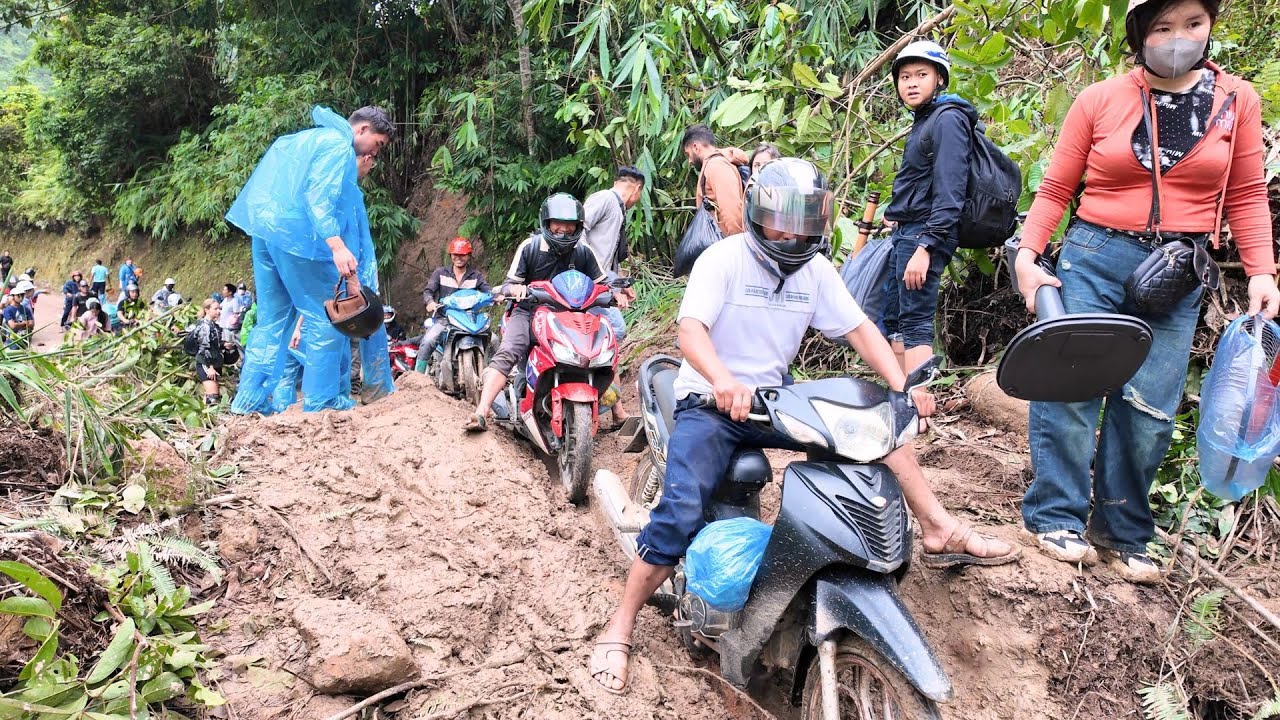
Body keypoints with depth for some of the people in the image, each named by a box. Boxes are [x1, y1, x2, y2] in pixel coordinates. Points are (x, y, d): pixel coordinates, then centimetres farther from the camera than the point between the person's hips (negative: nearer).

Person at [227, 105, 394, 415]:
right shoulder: (340, 145, -7)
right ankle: (321, 399, 2)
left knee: (271, 317, 14)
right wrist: (337, 245, -28)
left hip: (265, 227, 9)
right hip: (297, 233, -9)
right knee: (325, 317, 0)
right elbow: (320, 196, -20)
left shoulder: (313, 136, 23)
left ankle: (249, 399, 13)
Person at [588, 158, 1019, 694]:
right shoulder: (722, 259, -13)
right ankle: (618, 630, -12)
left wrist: (901, 387, -16)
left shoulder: (815, 269, 4)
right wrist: (723, 381, -48)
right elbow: (690, 329, -27)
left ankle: (940, 532, 5)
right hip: (707, 403, -5)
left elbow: (859, 329, 2)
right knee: (681, 513, -25)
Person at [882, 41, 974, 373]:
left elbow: (949, 191, -20)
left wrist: (925, 247, -26)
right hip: (906, 233, 10)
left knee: (915, 324, -13)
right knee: (893, 321, 13)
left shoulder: (948, 119, -11)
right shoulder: (923, 120, 19)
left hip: (925, 235, -10)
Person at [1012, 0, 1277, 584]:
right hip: (1093, 258, -1)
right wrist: (1027, 254, -10)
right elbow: (1055, 190, 3)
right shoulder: (1099, 101, 0)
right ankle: (1057, 518, 8)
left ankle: (1121, 535, 15)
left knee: (1149, 409, 0)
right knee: (1069, 388, -7)